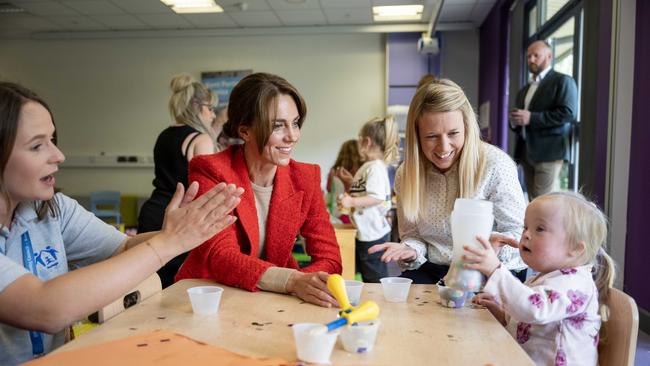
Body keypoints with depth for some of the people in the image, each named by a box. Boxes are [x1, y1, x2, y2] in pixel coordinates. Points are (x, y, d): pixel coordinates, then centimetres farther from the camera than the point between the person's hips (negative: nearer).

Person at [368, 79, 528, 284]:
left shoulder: (496, 165, -12)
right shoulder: (406, 174, 0)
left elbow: (518, 232, -8)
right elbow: (413, 235, 7)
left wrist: (495, 246, -31)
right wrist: (410, 251, -17)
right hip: (433, 271, 3)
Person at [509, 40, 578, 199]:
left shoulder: (563, 81, 0)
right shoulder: (524, 90, 23)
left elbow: (568, 113, -14)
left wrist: (531, 118, -18)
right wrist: (515, 121, 4)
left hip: (548, 152, -7)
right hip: (526, 153, 8)